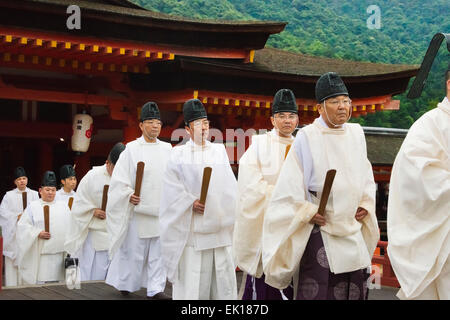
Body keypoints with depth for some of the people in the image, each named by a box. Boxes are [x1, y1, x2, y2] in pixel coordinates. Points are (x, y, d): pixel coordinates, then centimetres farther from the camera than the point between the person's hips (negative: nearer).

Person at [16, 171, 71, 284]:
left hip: (59, 252, 3)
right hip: (40, 253, -2)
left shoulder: (63, 206, 15)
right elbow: (23, 226, -1)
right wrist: (38, 233, -13)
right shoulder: (33, 207, 6)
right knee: (41, 280, -6)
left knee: (57, 281, 1)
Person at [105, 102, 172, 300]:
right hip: (139, 207, -3)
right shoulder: (132, 149, 0)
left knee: (158, 250, 2)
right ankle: (124, 283, 22)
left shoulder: (167, 150, 9)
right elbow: (119, 178, -2)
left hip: (162, 208, 3)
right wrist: (129, 195, -15)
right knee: (134, 248, 3)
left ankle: (156, 289, 6)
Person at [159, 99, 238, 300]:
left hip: (219, 223, 3)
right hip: (191, 228, -3)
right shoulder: (178, 154, 4)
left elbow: (229, 185, 10)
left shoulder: (220, 151, 13)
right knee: (191, 277, -3)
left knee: (222, 274, 3)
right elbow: (173, 187, -3)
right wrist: (191, 202, -16)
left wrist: (225, 209, -5)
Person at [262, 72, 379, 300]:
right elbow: (289, 183, -7)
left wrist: (366, 204, 7)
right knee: (317, 291, -5)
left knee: (356, 289, 9)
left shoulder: (356, 134, 9)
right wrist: (308, 212, -12)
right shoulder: (307, 138, -8)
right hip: (319, 229, -5)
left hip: (353, 228, 6)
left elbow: (366, 177, 20)